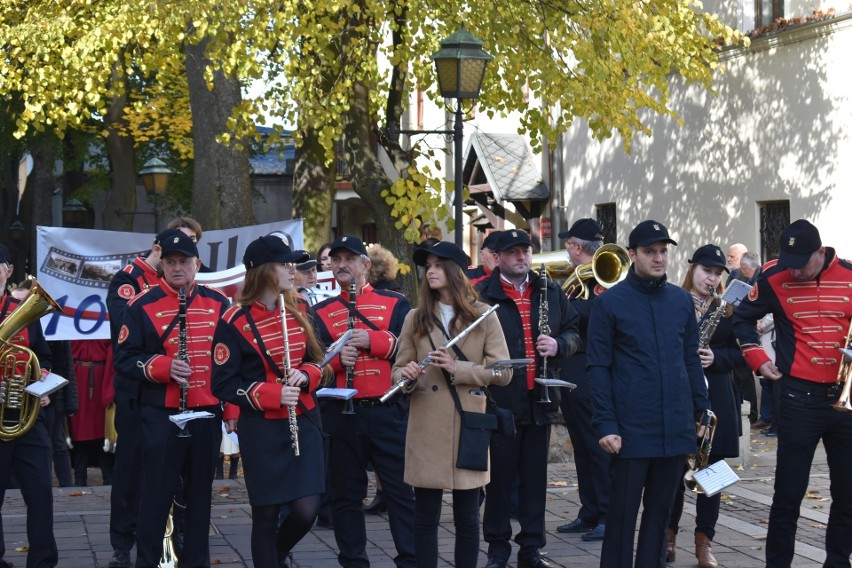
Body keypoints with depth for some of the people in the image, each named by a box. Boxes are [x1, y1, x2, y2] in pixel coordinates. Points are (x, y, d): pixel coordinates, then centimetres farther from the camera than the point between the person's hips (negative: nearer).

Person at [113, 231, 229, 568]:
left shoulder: (218, 303, 6)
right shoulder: (142, 306, -3)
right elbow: (124, 359, -5)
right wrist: (163, 366, -20)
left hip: (208, 413, 3)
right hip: (161, 416, -3)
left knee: (200, 492, 12)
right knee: (158, 492, 1)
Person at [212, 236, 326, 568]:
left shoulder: (299, 310, 5)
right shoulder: (235, 322, -11)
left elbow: (318, 359, 15)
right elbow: (223, 384, -11)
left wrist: (305, 375, -8)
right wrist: (273, 394, -21)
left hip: (304, 423, 4)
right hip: (261, 430, -4)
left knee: (306, 510, -1)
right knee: (266, 515, 3)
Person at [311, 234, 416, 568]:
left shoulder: (395, 303, 5)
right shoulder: (320, 313, 10)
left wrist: (373, 340, -16)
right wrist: (336, 357, -14)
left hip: (389, 412, -2)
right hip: (342, 415, 2)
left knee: (401, 490, 1)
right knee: (346, 494, 7)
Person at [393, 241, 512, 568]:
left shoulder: (483, 316, 1)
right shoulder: (415, 319, 7)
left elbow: (503, 373, -3)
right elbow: (398, 369, 10)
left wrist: (457, 368, -16)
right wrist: (406, 375, -14)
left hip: (468, 427, -1)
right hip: (426, 429, 1)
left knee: (467, 518, 6)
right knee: (425, 518, 4)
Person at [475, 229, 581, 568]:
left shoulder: (550, 292, 11)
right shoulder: (482, 294, -4)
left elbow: (574, 332, 13)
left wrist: (558, 345, -7)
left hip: (540, 399, 4)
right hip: (500, 399, -4)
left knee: (535, 476, 10)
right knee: (500, 475, 4)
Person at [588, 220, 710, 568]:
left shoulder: (682, 300, 8)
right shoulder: (609, 302, -5)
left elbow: (691, 359, 14)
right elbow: (598, 367, -6)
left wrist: (702, 409, 8)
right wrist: (605, 424, -13)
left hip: (676, 429, 4)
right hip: (631, 430, -4)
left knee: (660, 510, 12)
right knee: (622, 512, 2)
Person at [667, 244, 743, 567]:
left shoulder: (728, 309, 8)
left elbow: (740, 353, 5)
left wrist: (716, 358, -12)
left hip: (715, 397, 2)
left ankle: (703, 541, 11)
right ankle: (669, 534, 15)